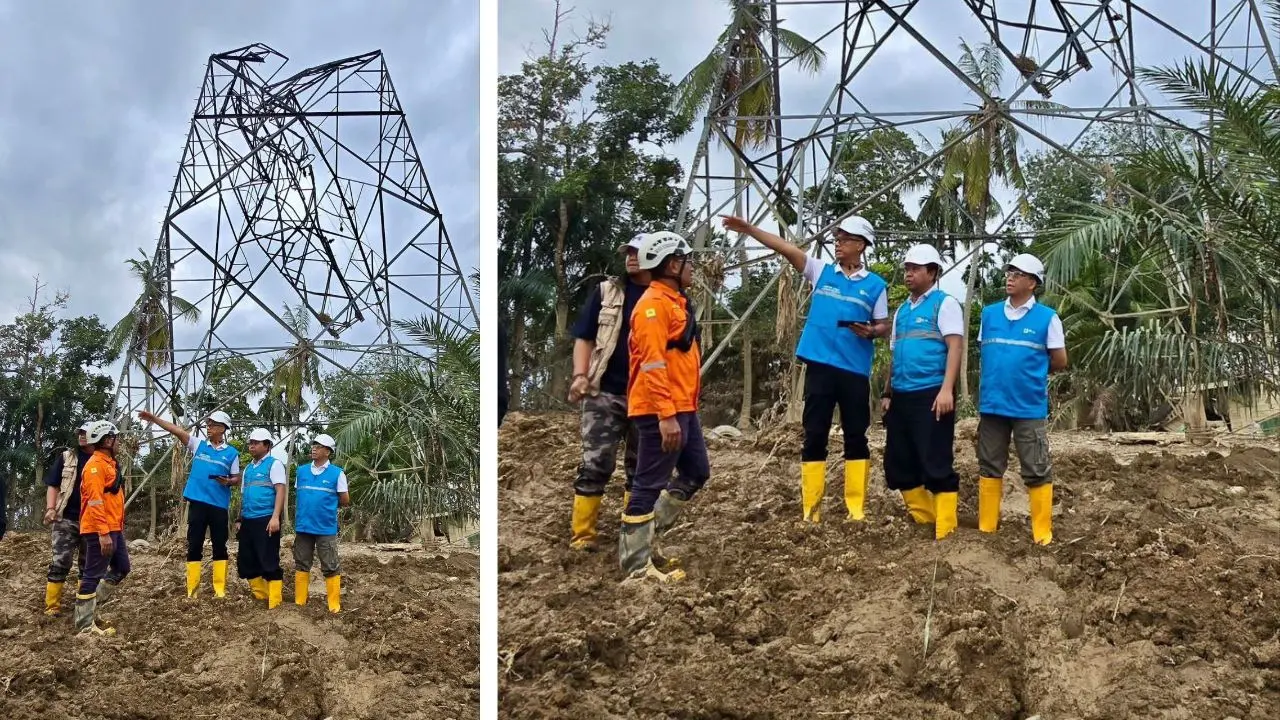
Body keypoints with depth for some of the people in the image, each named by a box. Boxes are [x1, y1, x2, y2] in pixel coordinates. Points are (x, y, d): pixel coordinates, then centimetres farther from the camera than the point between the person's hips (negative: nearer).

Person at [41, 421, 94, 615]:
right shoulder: (66, 457, 5)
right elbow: (53, 485, 4)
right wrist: (50, 508, -11)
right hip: (66, 519, -2)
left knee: (87, 564, 9)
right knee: (60, 563, -8)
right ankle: (52, 607, -8)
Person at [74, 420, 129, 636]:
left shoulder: (108, 463, 17)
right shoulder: (96, 465, -15)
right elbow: (95, 501, -22)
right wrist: (103, 533, -26)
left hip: (113, 529, 10)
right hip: (100, 531, -10)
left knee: (121, 568, 16)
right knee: (93, 575, -6)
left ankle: (91, 605, 22)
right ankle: (85, 625, -3)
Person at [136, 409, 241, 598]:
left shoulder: (231, 453, 5)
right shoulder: (198, 444, 7)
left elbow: (237, 478, 8)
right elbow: (177, 430, -2)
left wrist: (228, 481, -15)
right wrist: (154, 418, -10)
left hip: (219, 505, -1)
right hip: (197, 503, 1)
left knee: (219, 547, 3)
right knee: (194, 546, 2)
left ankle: (220, 589, 8)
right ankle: (192, 590, 5)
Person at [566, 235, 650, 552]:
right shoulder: (606, 292, 5)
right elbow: (584, 337, 5)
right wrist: (580, 375, -11)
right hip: (605, 394, -1)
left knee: (640, 467, 10)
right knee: (595, 464, -7)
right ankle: (582, 535, -4)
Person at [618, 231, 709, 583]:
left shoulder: (674, 301, 17)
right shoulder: (654, 304, -15)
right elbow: (653, 364, -22)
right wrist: (666, 415, -26)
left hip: (682, 409, 11)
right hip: (662, 412, -11)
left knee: (696, 472, 17)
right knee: (649, 484, -6)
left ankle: (647, 538, 23)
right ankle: (637, 565, 0)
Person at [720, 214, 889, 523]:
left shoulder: (875, 285, 5)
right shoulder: (821, 271, 7)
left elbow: (884, 326, 8)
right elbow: (786, 248, -1)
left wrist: (870, 331, -15)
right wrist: (749, 229, -8)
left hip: (855, 370, -1)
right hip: (820, 366, 1)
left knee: (856, 437, 3)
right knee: (814, 436, 1)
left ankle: (857, 508, 9)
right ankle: (811, 510, 4)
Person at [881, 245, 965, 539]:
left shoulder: (945, 303, -1)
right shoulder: (901, 310, 20)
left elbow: (955, 346, -11)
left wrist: (947, 390, -21)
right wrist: (888, 393, 19)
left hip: (931, 395, -8)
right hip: (901, 397, 8)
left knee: (936, 465, -8)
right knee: (898, 464, 9)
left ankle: (945, 530, -3)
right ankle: (923, 520, 22)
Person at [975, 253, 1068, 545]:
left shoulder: (1047, 317, -4)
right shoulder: (989, 313, 7)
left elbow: (1059, 362, 2)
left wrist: (1030, 369, 8)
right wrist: (1000, 372, 6)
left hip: (1029, 407, -4)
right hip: (992, 404, 4)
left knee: (1037, 471, 0)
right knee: (989, 467, 12)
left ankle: (1042, 533, 7)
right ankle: (986, 528, 21)